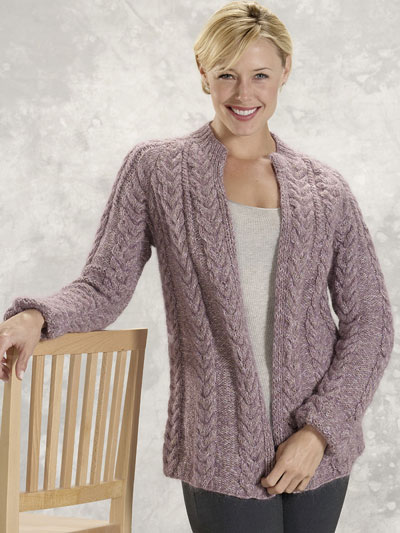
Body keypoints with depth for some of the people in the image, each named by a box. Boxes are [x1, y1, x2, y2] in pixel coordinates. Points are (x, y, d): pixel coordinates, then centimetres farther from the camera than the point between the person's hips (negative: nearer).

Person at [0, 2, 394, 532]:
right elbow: (104, 286, -2)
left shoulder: (325, 189, 5)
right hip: (224, 452, -2)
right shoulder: (156, 169, 1)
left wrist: (319, 429, -5)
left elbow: (370, 320, 5)